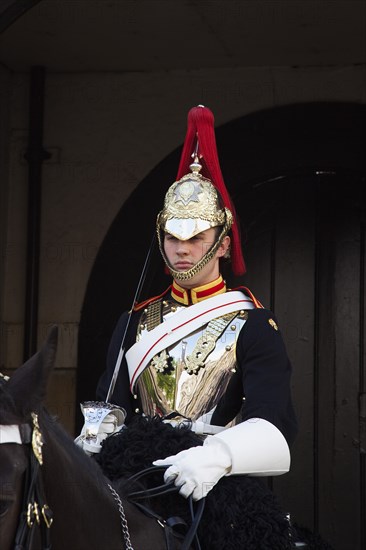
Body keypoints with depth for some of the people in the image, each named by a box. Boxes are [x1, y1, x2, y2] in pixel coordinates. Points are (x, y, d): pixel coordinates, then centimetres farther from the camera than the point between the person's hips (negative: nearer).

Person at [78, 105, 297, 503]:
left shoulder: (253, 325, 1)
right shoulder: (135, 323, 15)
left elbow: (274, 429, -13)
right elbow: (110, 406, 9)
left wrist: (216, 455, -33)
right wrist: (103, 430, -15)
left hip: (221, 487, -3)